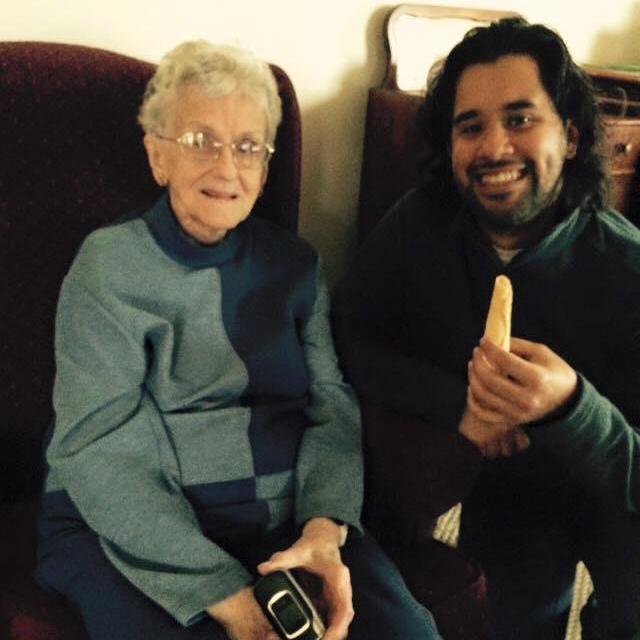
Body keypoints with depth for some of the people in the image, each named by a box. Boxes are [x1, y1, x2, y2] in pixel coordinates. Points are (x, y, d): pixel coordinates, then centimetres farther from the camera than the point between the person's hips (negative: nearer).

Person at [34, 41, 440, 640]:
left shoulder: (292, 263, 10)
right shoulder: (108, 266, -4)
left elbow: (333, 405, 3)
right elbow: (99, 451, -12)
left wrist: (324, 529, -17)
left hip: (286, 518, 3)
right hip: (133, 531, -3)